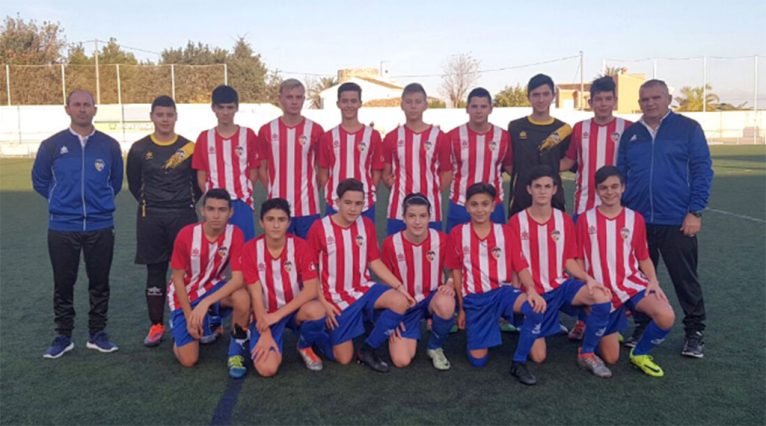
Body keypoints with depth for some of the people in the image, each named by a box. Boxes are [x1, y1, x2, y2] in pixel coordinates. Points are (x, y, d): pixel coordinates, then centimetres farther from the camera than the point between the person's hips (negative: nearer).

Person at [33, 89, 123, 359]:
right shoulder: (51, 145, -1)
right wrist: (61, 201, 11)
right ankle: (63, 336, 21)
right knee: (63, 284, 8)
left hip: (101, 227, 1)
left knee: (99, 283, 8)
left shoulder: (109, 146, 2)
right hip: (62, 228, 0)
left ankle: (98, 334, 20)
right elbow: (39, 180, 12)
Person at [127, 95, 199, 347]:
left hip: (184, 216, 0)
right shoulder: (139, 149, 2)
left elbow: (197, 182, 8)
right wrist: (148, 204, 10)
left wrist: (187, 205, 5)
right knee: (155, 271, 6)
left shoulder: (189, 148, 1)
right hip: (151, 218, 1)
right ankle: (156, 326, 16)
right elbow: (134, 183, 11)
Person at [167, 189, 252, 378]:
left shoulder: (235, 234, -20)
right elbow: (178, 279, -12)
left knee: (243, 298, -35)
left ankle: (236, 350, -9)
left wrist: (206, 303, -37)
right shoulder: (186, 235, -21)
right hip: (184, 294, 0)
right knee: (188, 360, -9)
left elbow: (238, 279, -26)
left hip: (213, 287, 0)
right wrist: (190, 317, -13)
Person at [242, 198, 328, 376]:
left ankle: (305, 346, 0)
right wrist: (265, 333, -17)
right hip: (266, 314, 0)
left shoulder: (300, 246, -11)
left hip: (295, 310, 1)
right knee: (267, 369, -23)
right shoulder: (250, 249, -11)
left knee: (316, 310, -36)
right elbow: (255, 294, -11)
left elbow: (312, 289, -18)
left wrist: (278, 314, -25)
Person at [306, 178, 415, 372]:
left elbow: (375, 262, 4)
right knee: (344, 358, -3)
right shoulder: (319, 228, -13)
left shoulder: (366, 225, 0)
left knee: (401, 302, -25)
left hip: (363, 289, 4)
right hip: (336, 298, -4)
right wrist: (322, 303, -13)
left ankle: (368, 349, -5)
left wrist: (400, 286, -7)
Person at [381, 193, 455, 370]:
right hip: (405, 305, 0)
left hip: (433, 298, 1)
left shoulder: (441, 239, -10)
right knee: (401, 361, -17)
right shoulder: (391, 243, -11)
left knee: (446, 304, -38)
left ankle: (435, 347, -5)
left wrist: (450, 286, -20)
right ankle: (411, 334, 21)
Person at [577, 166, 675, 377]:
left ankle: (640, 353, 1)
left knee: (666, 317, -29)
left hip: (632, 283, 1)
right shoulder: (585, 219, -3)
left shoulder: (635, 218, 1)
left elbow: (644, 258, 8)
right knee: (610, 358, 1)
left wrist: (653, 281, -9)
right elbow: (579, 261, 2)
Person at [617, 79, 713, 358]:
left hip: (677, 222, -3)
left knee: (686, 280, 5)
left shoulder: (688, 128, 0)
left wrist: (695, 211, -9)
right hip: (637, 221, 3)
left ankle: (694, 332, 19)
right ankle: (643, 327, 26)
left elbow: (702, 171, -3)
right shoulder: (630, 134, 10)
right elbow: (621, 175, 13)